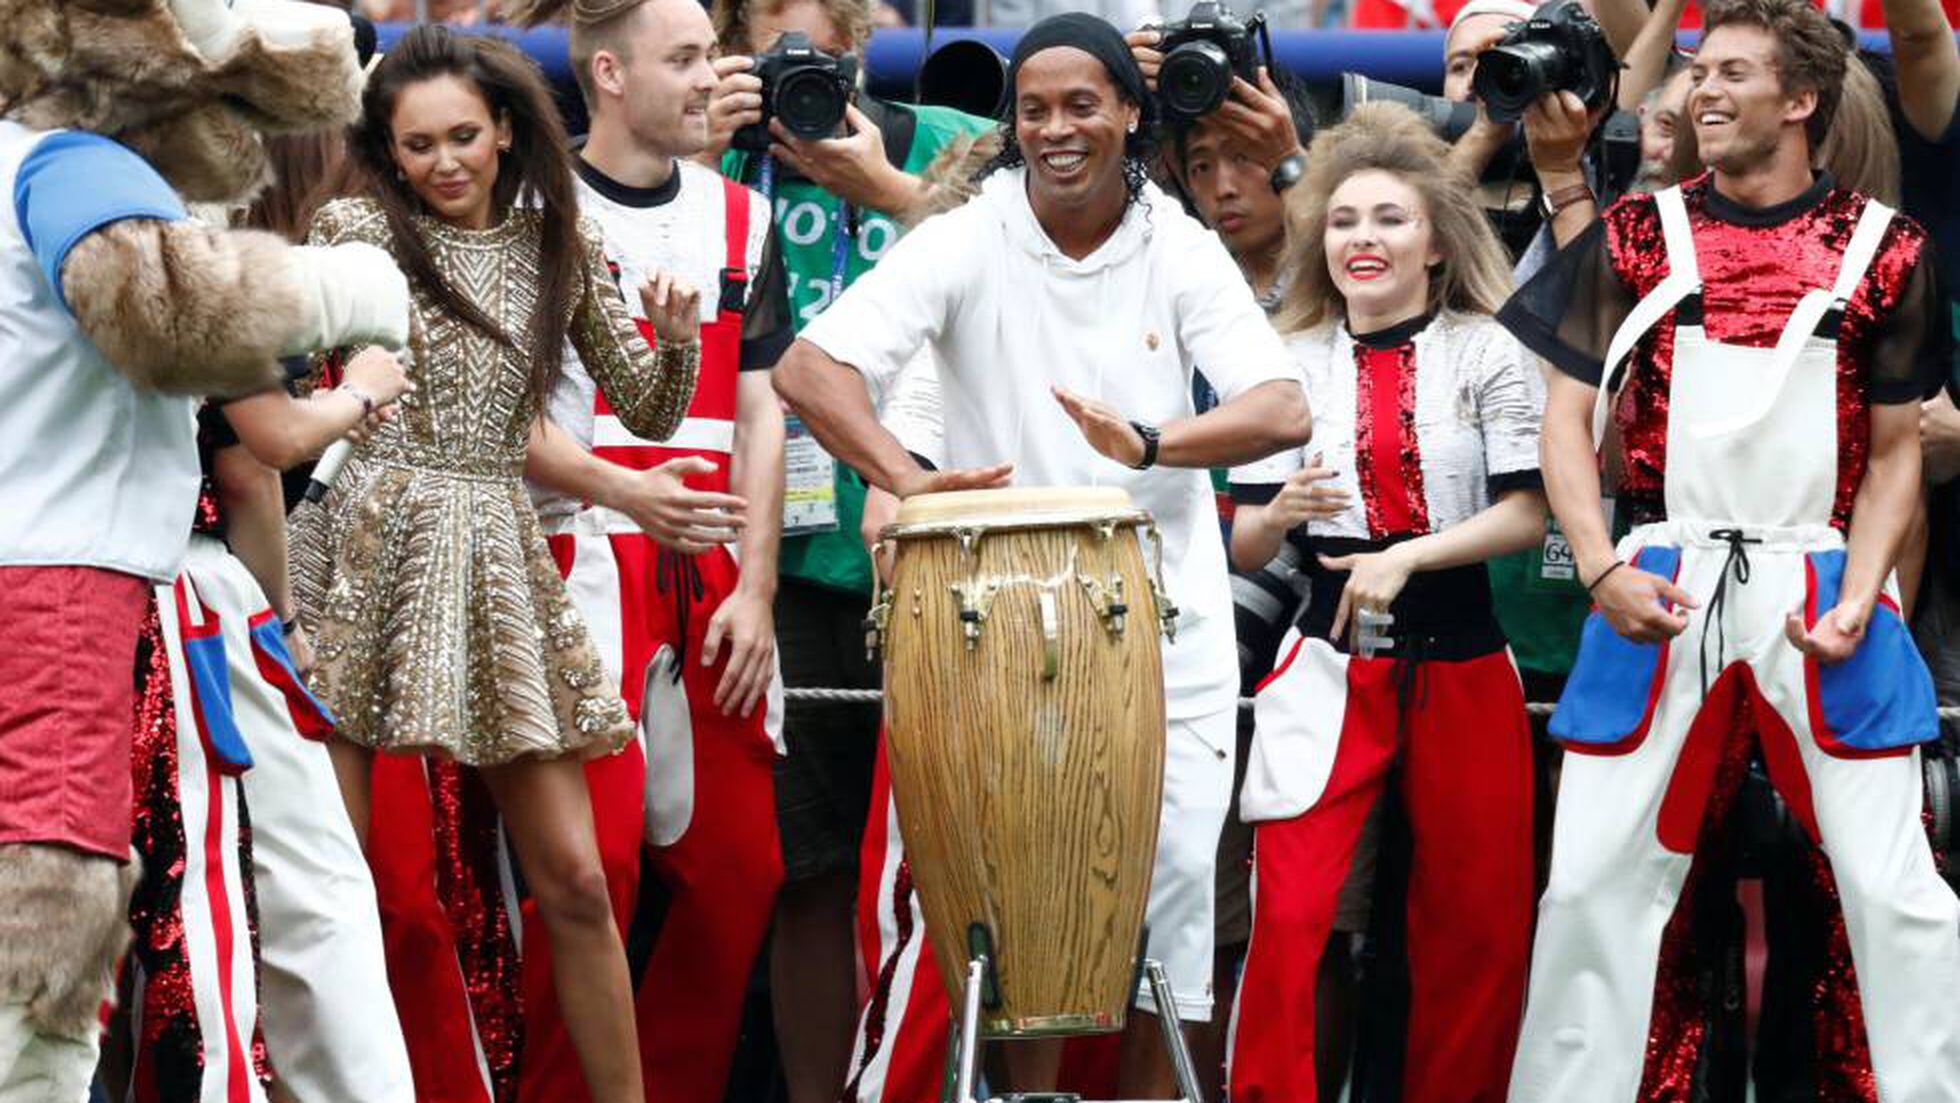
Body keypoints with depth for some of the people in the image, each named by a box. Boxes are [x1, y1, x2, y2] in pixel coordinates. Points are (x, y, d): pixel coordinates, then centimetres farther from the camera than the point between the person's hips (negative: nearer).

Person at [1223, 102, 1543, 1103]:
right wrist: (1282, 513, -15)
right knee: (1289, 914, -12)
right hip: (1330, 663, 1)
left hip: (1462, 665, -1)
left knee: (1478, 926, 4)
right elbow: (1244, 546, 7)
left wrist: (1407, 556, -18)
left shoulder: (1489, 352, 1)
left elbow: (1527, 513, -6)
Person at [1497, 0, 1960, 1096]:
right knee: (1595, 879, 3)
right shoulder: (1640, 234, 6)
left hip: (1820, 590, -1)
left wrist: (1857, 597, -8)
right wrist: (1602, 570, -8)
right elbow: (1571, 416, 6)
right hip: (1662, 592, 1)